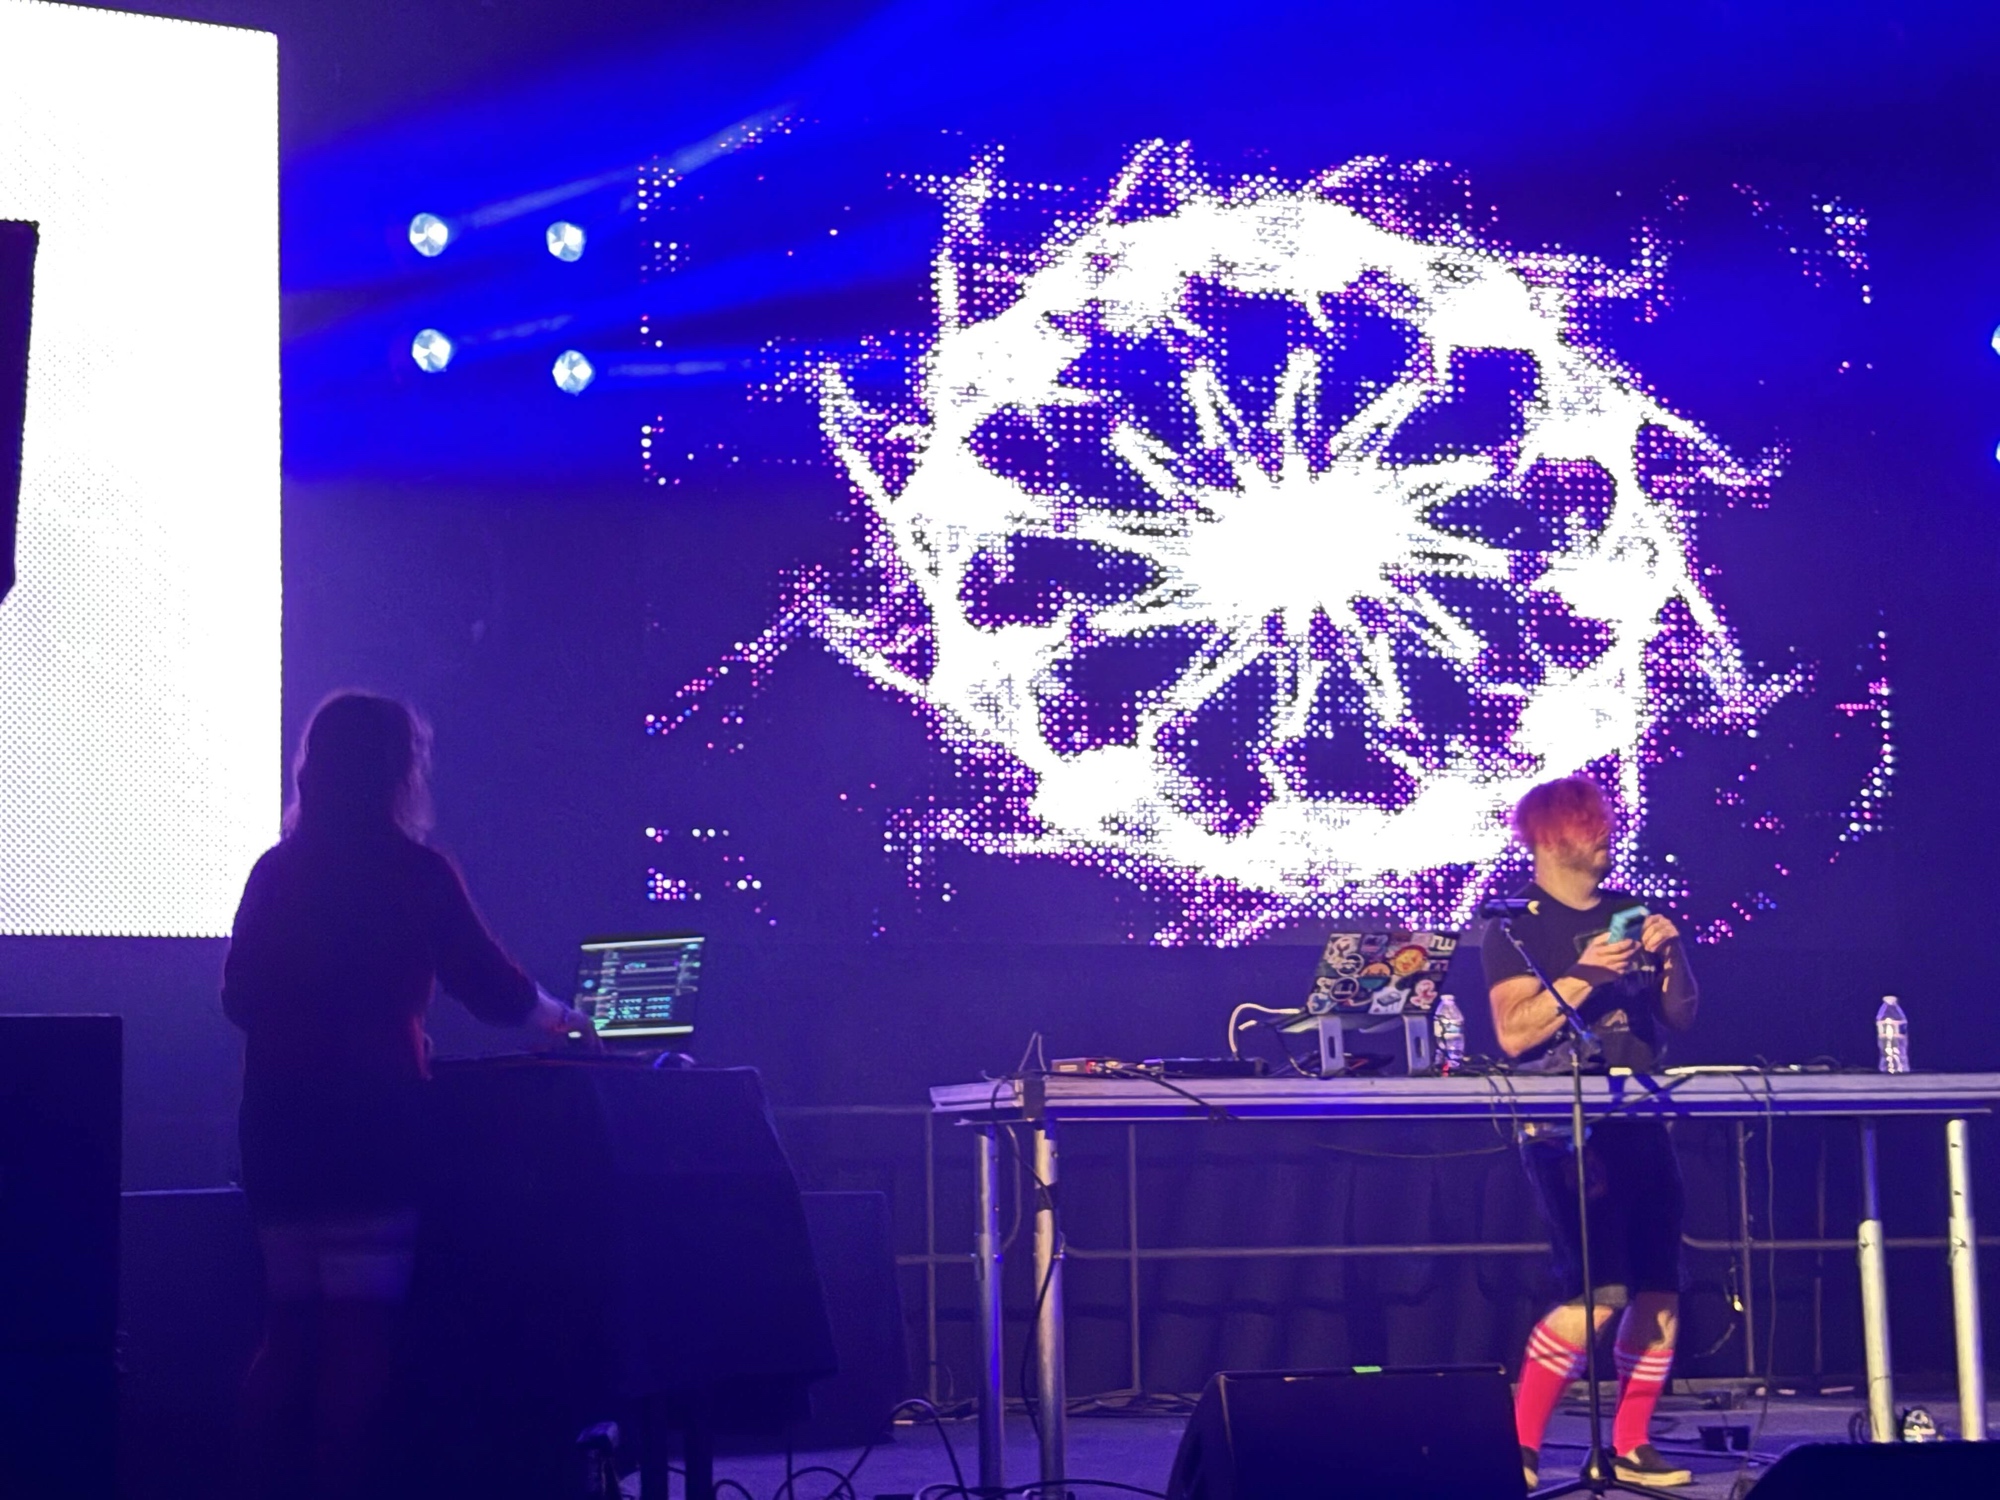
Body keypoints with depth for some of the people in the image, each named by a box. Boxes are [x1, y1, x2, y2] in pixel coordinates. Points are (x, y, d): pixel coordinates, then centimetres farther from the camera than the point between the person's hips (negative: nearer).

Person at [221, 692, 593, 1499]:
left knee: (289, 1334, 12)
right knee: (361, 1336, -3)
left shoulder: (275, 872, 8)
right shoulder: (415, 872, -6)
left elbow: (242, 997, 13)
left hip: (279, 1130, 6)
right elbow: (493, 988, 0)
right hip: (372, 1130, -5)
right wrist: (555, 1015, 19)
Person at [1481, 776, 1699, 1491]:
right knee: (1598, 1294, -16)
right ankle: (1518, 1444, -5)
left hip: (1641, 1122, 7)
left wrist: (1672, 953, -2)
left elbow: (1681, 1017, 15)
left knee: (1660, 1292, 3)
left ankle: (1630, 1448, 13)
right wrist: (1585, 975, -20)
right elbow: (1513, 1033, -12)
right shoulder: (1518, 922, -2)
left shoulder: (1629, 912, 16)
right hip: (1565, 1128, -7)